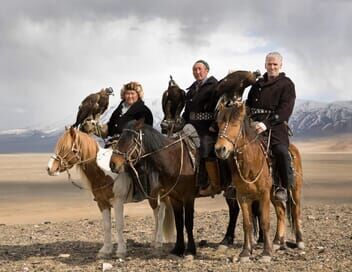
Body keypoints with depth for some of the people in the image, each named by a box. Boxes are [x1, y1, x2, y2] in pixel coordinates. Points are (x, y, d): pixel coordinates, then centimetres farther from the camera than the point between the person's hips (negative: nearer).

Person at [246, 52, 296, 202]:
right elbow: (249, 105, 24)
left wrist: (267, 124, -21)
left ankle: (284, 186, -12)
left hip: (276, 125, -5)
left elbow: (285, 110, -7)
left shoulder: (287, 84, 5)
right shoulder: (258, 84, 22)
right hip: (254, 125, 5)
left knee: (281, 151, -30)